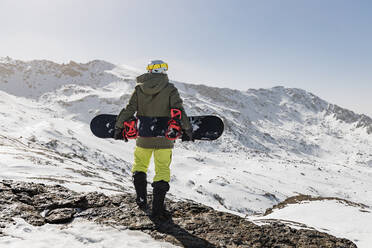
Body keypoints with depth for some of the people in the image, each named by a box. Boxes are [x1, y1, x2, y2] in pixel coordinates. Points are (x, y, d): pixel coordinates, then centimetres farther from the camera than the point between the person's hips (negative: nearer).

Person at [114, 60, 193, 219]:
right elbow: (179, 111, -12)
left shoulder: (139, 89, 1)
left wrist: (118, 128, 10)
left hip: (144, 136, 2)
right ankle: (158, 208, 8)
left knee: (139, 165, 24)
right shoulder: (170, 89, -5)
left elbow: (129, 110, 0)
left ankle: (141, 198, 22)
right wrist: (187, 130, -1)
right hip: (164, 137, -2)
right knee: (163, 170, 8)